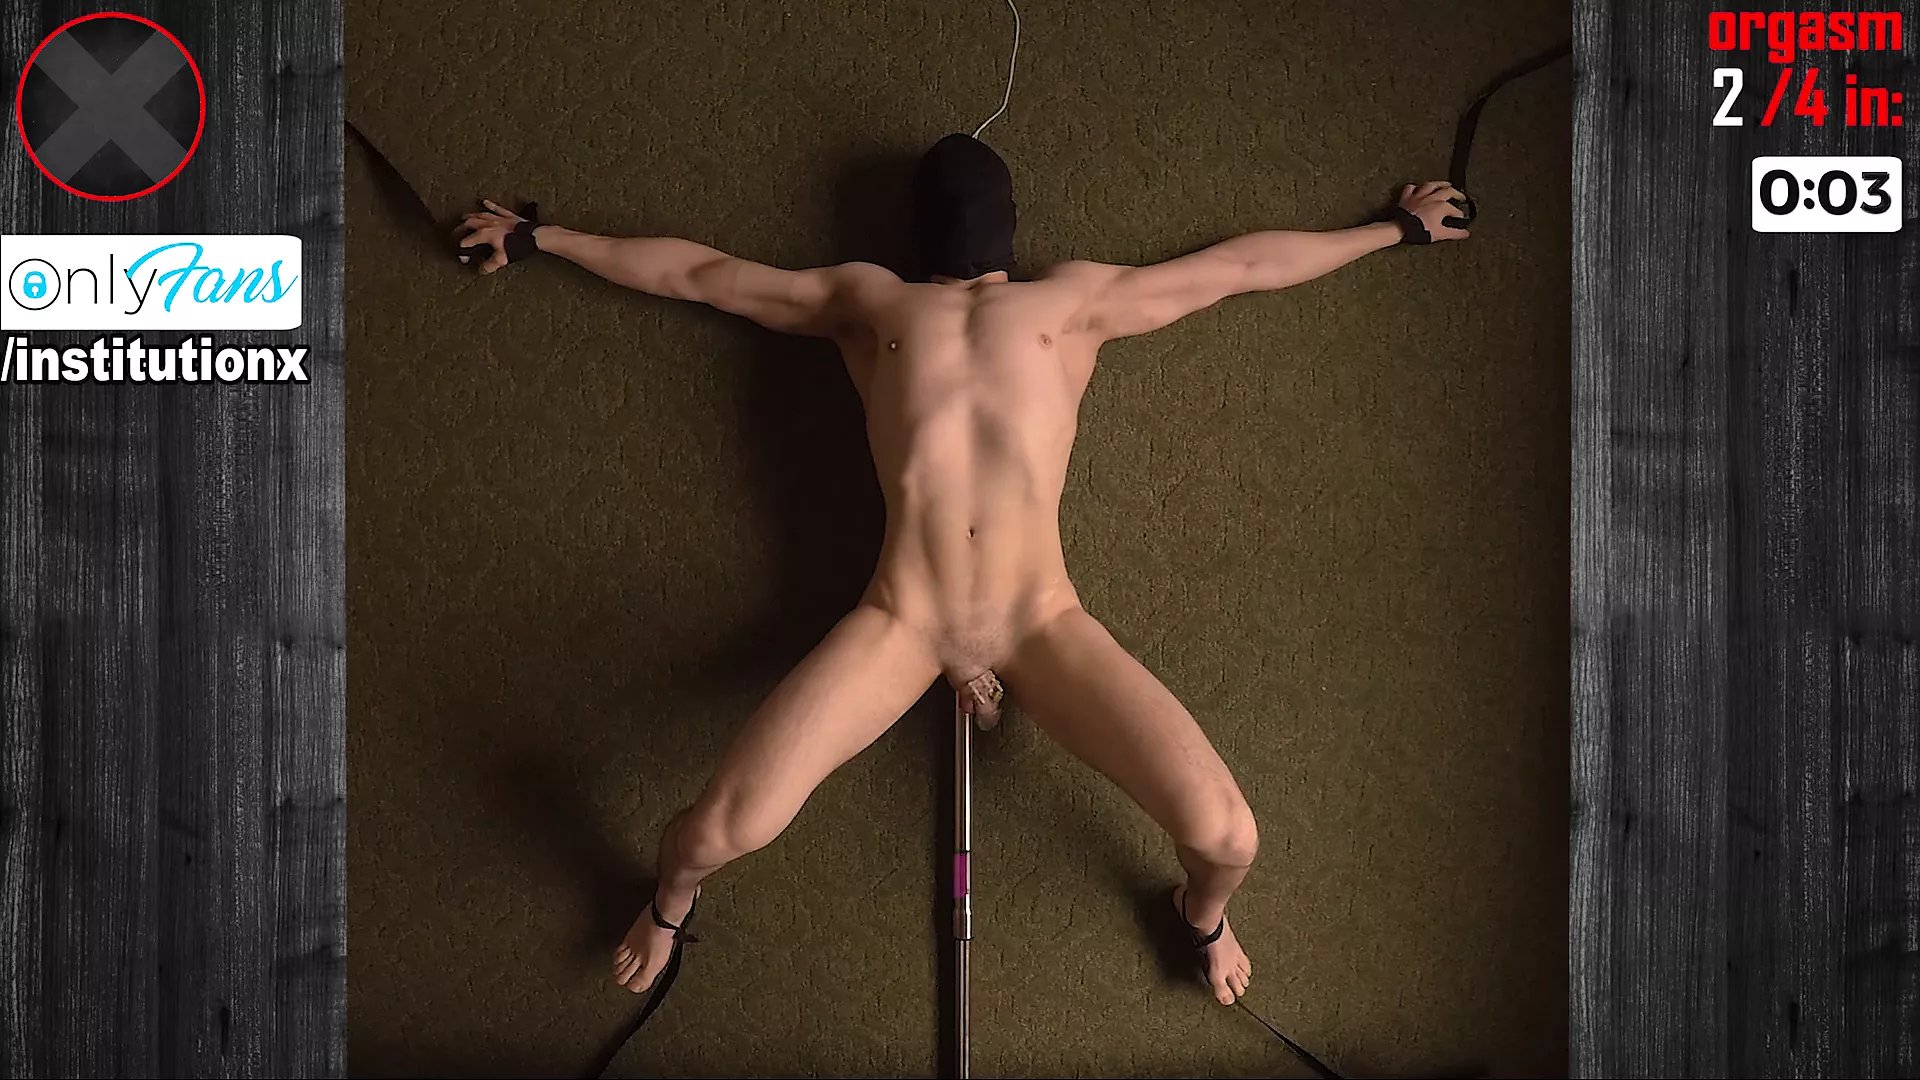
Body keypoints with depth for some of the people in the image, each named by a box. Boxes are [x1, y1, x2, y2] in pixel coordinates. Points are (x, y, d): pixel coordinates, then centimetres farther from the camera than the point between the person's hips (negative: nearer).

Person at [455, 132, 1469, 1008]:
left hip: (1042, 620, 0)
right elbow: (695, 270, 27)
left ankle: (1202, 910, 24)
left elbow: (1242, 263, 29)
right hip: (900, 620, 0)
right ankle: (672, 897, 23)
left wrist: (1393, 228, 34)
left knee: (1226, 834, -17)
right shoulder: (866, 299, 21)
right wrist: (541, 237, 31)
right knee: (727, 826, -18)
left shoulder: (1079, 297, 22)